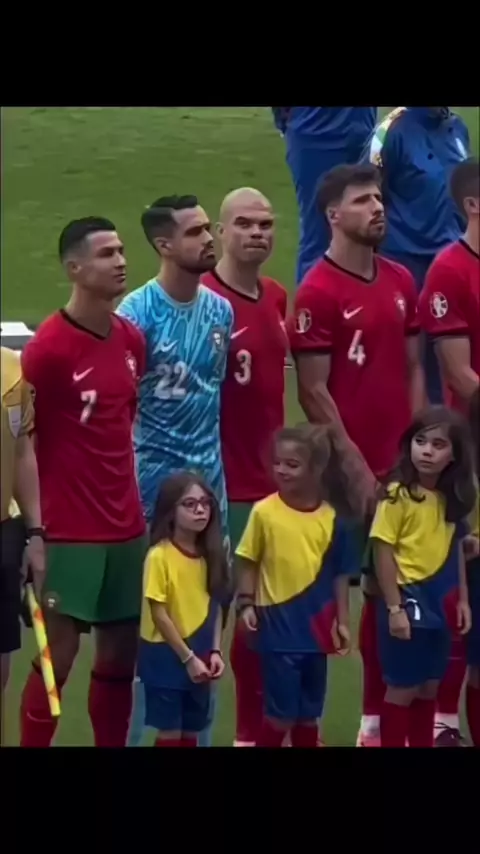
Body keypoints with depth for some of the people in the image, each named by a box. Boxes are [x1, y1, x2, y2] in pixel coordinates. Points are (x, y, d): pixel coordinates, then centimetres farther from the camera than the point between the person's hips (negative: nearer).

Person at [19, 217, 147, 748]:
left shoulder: (132, 340, 7)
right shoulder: (48, 347, -12)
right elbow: (23, 442, -10)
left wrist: (130, 500, 13)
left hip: (126, 528, 6)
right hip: (69, 531, -6)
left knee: (119, 657, 9)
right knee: (58, 655, -4)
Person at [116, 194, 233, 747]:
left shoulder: (220, 310, 5)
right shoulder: (136, 313, -12)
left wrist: (216, 463, 13)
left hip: (210, 477, 6)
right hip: (153, 479, -6)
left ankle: (198, 734, 18)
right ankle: (129, 734, 5)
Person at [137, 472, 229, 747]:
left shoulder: (210, 554, 3)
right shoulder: (160, 556, -15)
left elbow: (215, 606, 8)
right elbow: (159, 613, -15)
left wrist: (215, 651, -4)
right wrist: (187, 658, -13)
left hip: (200, 654, 5)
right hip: (166, 654, -5)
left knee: (191, 730, 11)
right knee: (171, 731, -2)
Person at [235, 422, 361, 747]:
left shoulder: (333, 518, -3)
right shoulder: (264, 512, -9)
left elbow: (339, 574, 4)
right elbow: (248, 562, -2)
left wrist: (342, 620, 2)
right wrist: (246, 604, -10)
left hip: (315, 625, 3)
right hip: (278, 624, -3)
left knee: (309, 711, 13)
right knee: (282, 712, -3)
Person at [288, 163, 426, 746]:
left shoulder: (401, 282, 9)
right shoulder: (318, 293, -10)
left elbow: (413, 370, 14)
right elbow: (313, 393, -11)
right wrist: (356, 466, -13)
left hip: (399, 467, 6)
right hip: (347, 471, -6)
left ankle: (376, 720, 21)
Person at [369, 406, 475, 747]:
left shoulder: (453, 498, 4)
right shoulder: (398, 495, -14)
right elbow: (384, 554, -13)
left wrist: (462, 599, 12)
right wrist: (394, 607, -15)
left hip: (440, 601, 6)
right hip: (408, 598, -6)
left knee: (429, 686, 14)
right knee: (403, 687, 0)